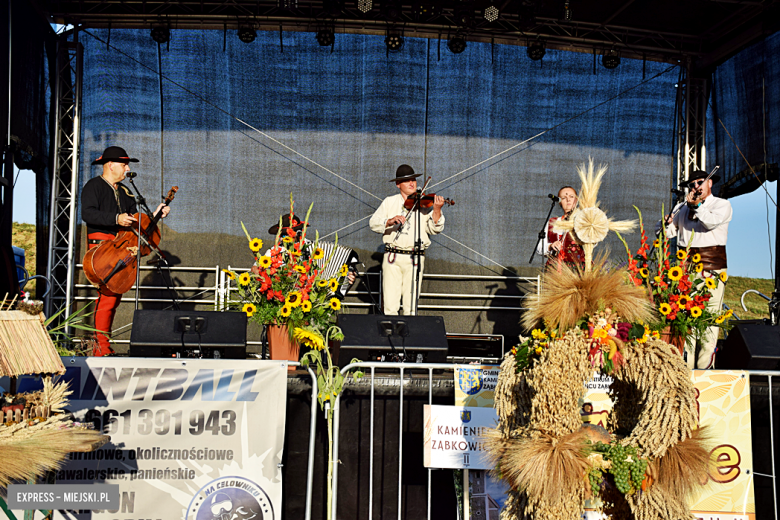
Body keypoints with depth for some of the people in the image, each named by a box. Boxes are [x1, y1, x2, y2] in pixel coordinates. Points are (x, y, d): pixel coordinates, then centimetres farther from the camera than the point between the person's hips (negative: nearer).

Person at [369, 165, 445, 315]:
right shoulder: (389, 202, 13)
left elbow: (435, 229, -1)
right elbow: (373, 223, 2)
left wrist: (436, 210, -18)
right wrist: (390, 221, -18)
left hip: (415, 258, -1)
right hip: (392, 257, 1)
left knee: (411, 305, -3)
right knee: (390, 305, -4)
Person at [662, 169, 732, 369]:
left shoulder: (722, 204, 7)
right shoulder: (682, 207, 19)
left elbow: (712, 222, -14)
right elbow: (666, 233, 18)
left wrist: (695, 205, -5)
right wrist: (666, 222, -2)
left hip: (711, 268, -3)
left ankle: (705, 364, 0)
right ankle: (685, 364, -1)